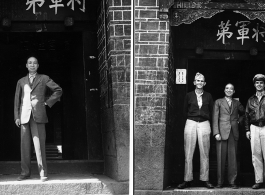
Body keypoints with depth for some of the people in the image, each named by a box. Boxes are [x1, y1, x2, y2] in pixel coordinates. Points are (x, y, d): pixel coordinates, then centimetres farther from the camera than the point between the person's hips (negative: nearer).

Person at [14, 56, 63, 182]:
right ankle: (25, 172, 4)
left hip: (38, 115, -3)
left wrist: (48, 102, 4)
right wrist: (16, 117, 6)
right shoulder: (21, 81, 18)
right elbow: (17, 100, 15)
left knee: (39, 144, -10)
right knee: (24, 145, 0)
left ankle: (43, 173, -10)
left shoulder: (44, 79, 12)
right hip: (24, 115, 3)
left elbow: (58, 90, 12)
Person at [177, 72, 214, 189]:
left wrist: (206, 118, 9)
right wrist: (190, 119, 9)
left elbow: (211, 111, 14)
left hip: (204, 124, 0)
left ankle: (205, 179, 5)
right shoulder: (189, 95, 7)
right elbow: (185, 111, 12)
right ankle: (187, 180, 0)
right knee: (188, 153, -3)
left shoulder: (208, 96, 9)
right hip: (191, 123, 0)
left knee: (204, 153, 0)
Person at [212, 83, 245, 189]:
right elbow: (215, 118, 1)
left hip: (234, 133, 2)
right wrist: (216, 133, -7)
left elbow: (244, 113, 26)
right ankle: (220, 182, 3)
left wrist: (239, 120, 8)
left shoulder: (237, 103, 15)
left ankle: (232, 181, 5)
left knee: (233, 158, 0)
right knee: (221, 158, -2)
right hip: (222, 132, -2)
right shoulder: (218, 102, 8)